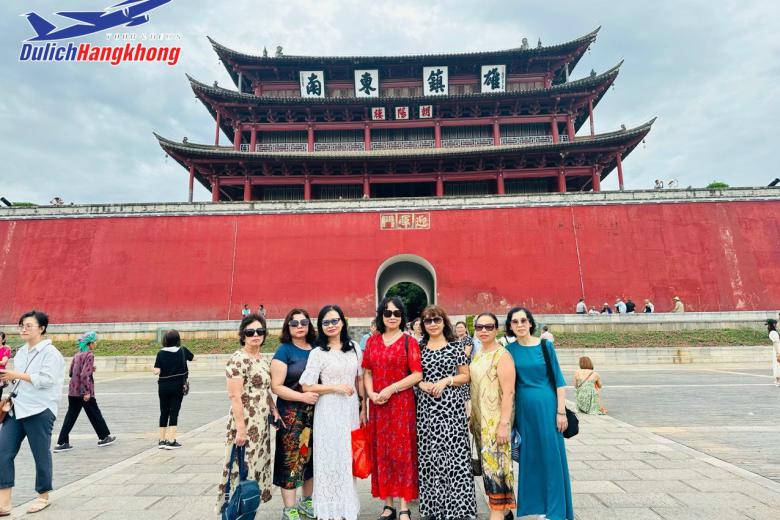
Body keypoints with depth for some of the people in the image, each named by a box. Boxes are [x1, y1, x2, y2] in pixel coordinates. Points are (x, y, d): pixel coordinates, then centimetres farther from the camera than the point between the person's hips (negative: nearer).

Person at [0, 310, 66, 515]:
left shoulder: (50, 352, -11)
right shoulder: (21, 352, 13)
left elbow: (46, 380, -20)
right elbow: (19, 379, 24)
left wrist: (17, 375, -18)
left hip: (39, 411, -7)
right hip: (17, 409, 7)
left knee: (41, 456, 5)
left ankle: (43, 497, 24)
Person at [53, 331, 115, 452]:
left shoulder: (77, 355, 9)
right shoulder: (89, 355, -14)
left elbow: (71, 373, 15)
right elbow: (84, 375, -21)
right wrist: (87, 392, -20)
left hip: (73, 391, 7)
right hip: (84, 392, -7)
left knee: (70, 417, 10)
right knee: (95, 414, 7)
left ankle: (61, 443, 8)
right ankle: (104, 437, 20)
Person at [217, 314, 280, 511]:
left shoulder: (262, 359, 11)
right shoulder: (238, 360, -15)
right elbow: (234, 396, -20)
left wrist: (274, 410, 8)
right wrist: (241, 429, -22)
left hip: (262, 424, 8)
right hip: (246, 424, -8)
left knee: (257, 465, 15)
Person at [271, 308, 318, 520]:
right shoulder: (284, 351, -7)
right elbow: (276, 386, -12)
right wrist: (302, 396, -22)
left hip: (315, 413, 5)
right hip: (291, 413, -5)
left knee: (312, 457, 14)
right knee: (291, 458, 0)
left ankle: (306, 502, 33)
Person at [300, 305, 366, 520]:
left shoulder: (354, 348, 6)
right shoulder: (318, 353, -5)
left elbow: (359, 379, 11)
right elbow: (306, 386, -7)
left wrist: (363, 408, 8)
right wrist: (336, 387, -14)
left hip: (352, 409, 4)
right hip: (329, 411, -3)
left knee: (350, 458, 11)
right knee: (332, 458, 3)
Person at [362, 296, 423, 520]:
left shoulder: (409, 341, -3)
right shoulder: (372, 341, 8)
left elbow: (417, 375, -9)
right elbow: (367, 372, 10)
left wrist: (391, 389, -15)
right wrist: (371, 393, -7)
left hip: (402, 404, -4)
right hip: (377, 405, 4)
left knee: (402, 452, 2)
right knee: (381, 452, 9)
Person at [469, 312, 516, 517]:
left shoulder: (502, 355, -13)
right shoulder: (477, 355, 10)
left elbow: (508, 392, -18)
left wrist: (504, 424, -22)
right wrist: (471, 417, 15)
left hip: (495, 420, -7)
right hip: (480, 419, 8)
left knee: (495, 464, -2)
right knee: (486, 464, 14)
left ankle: (498, 512, 10)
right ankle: (498, 504, 28)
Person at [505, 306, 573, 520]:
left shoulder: (545, 345, -5)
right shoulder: (510, 350, 0)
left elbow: (558, 379, -2)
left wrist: (561, 411, -6)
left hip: (546, 405, -2)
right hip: (523, 408, 2)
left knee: (552, 456, 4)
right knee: (529, 456, 11)